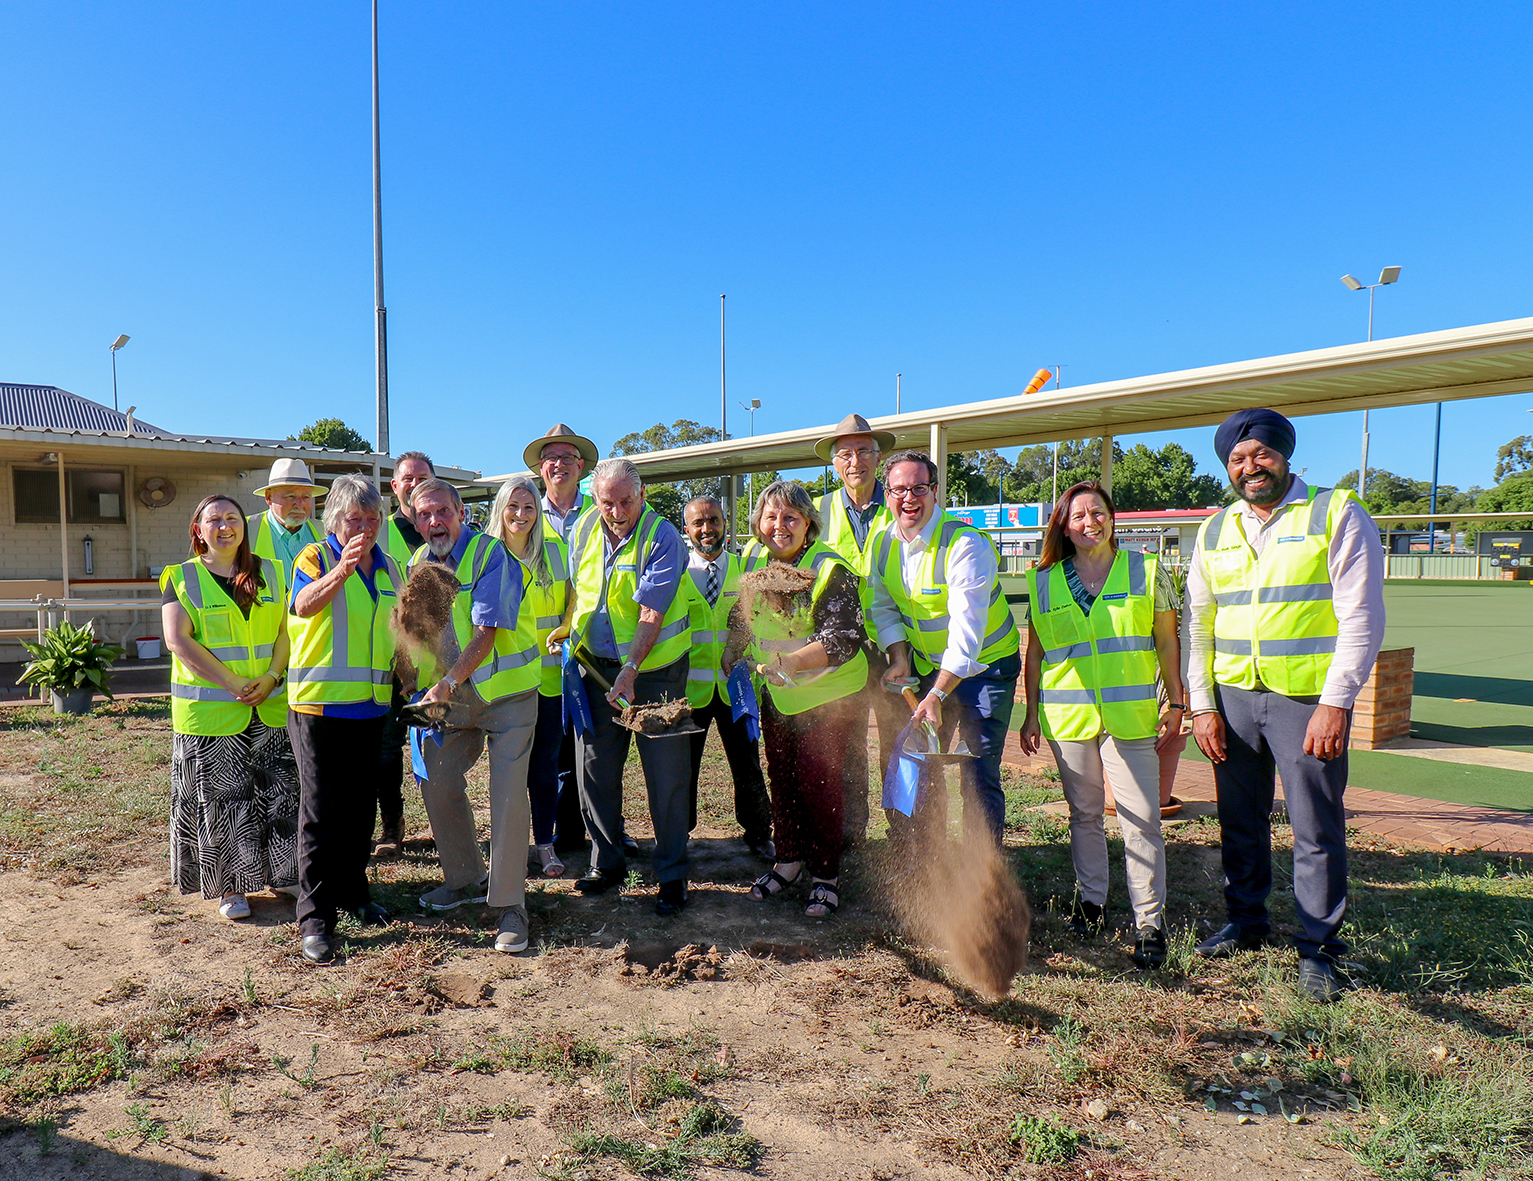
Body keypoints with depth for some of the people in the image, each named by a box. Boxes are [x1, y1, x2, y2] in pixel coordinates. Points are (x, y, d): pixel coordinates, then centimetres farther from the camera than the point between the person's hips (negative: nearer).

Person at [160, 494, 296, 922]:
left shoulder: (269, 573, 10)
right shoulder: (182, 578, 0)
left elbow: (286, 628, 9)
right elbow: (178, 640, -10)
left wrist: (272, 676, -9)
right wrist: (235, 685, -15)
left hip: (271, 708, 3)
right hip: (210, 710, -3)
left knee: (280, 790, 6)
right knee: (222, 799, 2)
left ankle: (280, 874, 21)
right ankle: (230, 886, 15)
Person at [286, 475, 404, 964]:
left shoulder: (389, 568, 13)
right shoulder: (316, 557, -5)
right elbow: (304, 604, -26)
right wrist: (341, 570, -43)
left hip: (372, 705, 6)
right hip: (320, 703, -5)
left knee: (361, 806, 15)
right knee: (320, 811, -3)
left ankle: (354, 892, 30)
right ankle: (314, 917, 3)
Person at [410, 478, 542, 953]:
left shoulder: (491, 555, -16)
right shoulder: (418, 563, 6)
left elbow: (487, 631, -23)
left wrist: (448, 682, -29)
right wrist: (420, 681, 2)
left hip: (506, 690, -7)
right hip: (452, 695, 7)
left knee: (508, 793, -13)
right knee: (437, 780, 8)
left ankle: (510, 904, -2)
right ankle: (466, 879, 28)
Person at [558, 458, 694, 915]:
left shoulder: (663, 538, -17)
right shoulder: (583, 528, 1)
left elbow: (651, 614, -22)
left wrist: (630, 670, -29)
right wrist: (568, 629, 10)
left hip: (655, 668, -5)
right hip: (597, 662, 5)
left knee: (665, 773, -2)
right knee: (594, 767, 9)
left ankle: (672, 875, 10)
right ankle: (607, 862, 26)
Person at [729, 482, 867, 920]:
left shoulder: (829, 570, -22)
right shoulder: (752, 557, -3)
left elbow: (845, 638, -30)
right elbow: (743, 616, 14)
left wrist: (793, 661, -41)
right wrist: (729, 655, 18)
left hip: (829, 692, -6)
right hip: (776, 693, 6)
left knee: (819, 782, -3)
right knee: (781, 778, 15)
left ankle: (826, 876, 15)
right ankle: (788, 862, 33)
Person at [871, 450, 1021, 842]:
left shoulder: (965, 543, -24)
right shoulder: (882, 542, -2)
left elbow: (967, 630, -29)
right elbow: (884, 608, 6)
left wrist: (937, 696, -33)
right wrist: (899, 659, -10)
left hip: (985, 664, -6)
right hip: (926, 664, 6)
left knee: (979, 776, -10)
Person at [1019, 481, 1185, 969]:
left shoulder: (1145, 571, 4)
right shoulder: (1044, 582, 7)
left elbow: (1167, 641, 6)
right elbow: (1035, 652, 11)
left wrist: (1176, 703, 1)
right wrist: (1032, 713, 9)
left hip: (1131, 715, -2)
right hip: (1068, 717, 2)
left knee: (1141, 819, -5)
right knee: (1084, 814, 13)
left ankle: (1150, 920, 4)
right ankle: (1090, 899, 28)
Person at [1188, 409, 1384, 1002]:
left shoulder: (1338, 516, -3)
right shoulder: (1214, 533, 11)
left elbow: (1361, 618, -9)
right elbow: (1198, 625, 12)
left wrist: (1335, 703, -15)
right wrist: (1201, 705, 5)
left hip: (1308, 698, -4)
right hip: (1232, 697, 5)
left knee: (1317, 830, 2)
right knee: (1240, 821, 14)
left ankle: (1317, 948, 17)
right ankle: (1246, 921, 31)